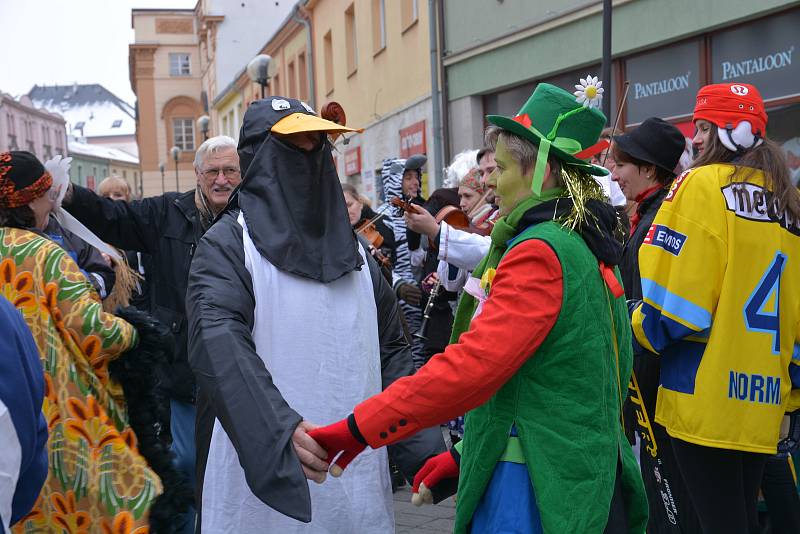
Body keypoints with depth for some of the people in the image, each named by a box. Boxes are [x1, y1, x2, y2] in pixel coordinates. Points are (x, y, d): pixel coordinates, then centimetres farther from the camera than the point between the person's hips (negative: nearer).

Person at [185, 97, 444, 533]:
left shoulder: (351, 247, 13)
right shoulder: (228, 244, -4)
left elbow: (391, 352, 12)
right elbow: (218, 341, -21)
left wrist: (428, 449, 0)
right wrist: (280, 428, -37)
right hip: (266, 485, -4)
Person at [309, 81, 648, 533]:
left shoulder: (537, 253, -18)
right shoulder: (583, 247, 12)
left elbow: (473, 364, -27)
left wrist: (359, 428, -23)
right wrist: (467, 455, 15)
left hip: (531, 481, -9)